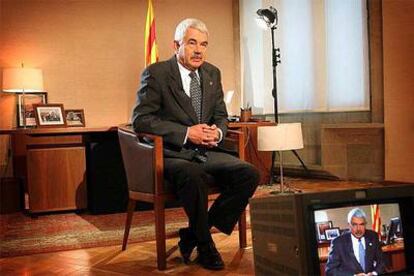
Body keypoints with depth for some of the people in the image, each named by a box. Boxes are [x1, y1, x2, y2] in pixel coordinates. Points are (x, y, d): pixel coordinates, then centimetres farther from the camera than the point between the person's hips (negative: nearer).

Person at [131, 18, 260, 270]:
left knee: (250, 174, -17)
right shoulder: (156, 73, -5)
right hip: (172, 154, -6)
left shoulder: (213, 74, 13)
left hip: (207, 152, 6)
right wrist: (186, 133, -21)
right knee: (194, 175, -38)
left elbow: (221, 115, 19)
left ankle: (193, 235, -7)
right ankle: (204, 245, -13)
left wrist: (217, 132, -8)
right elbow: (141, 119, -12)